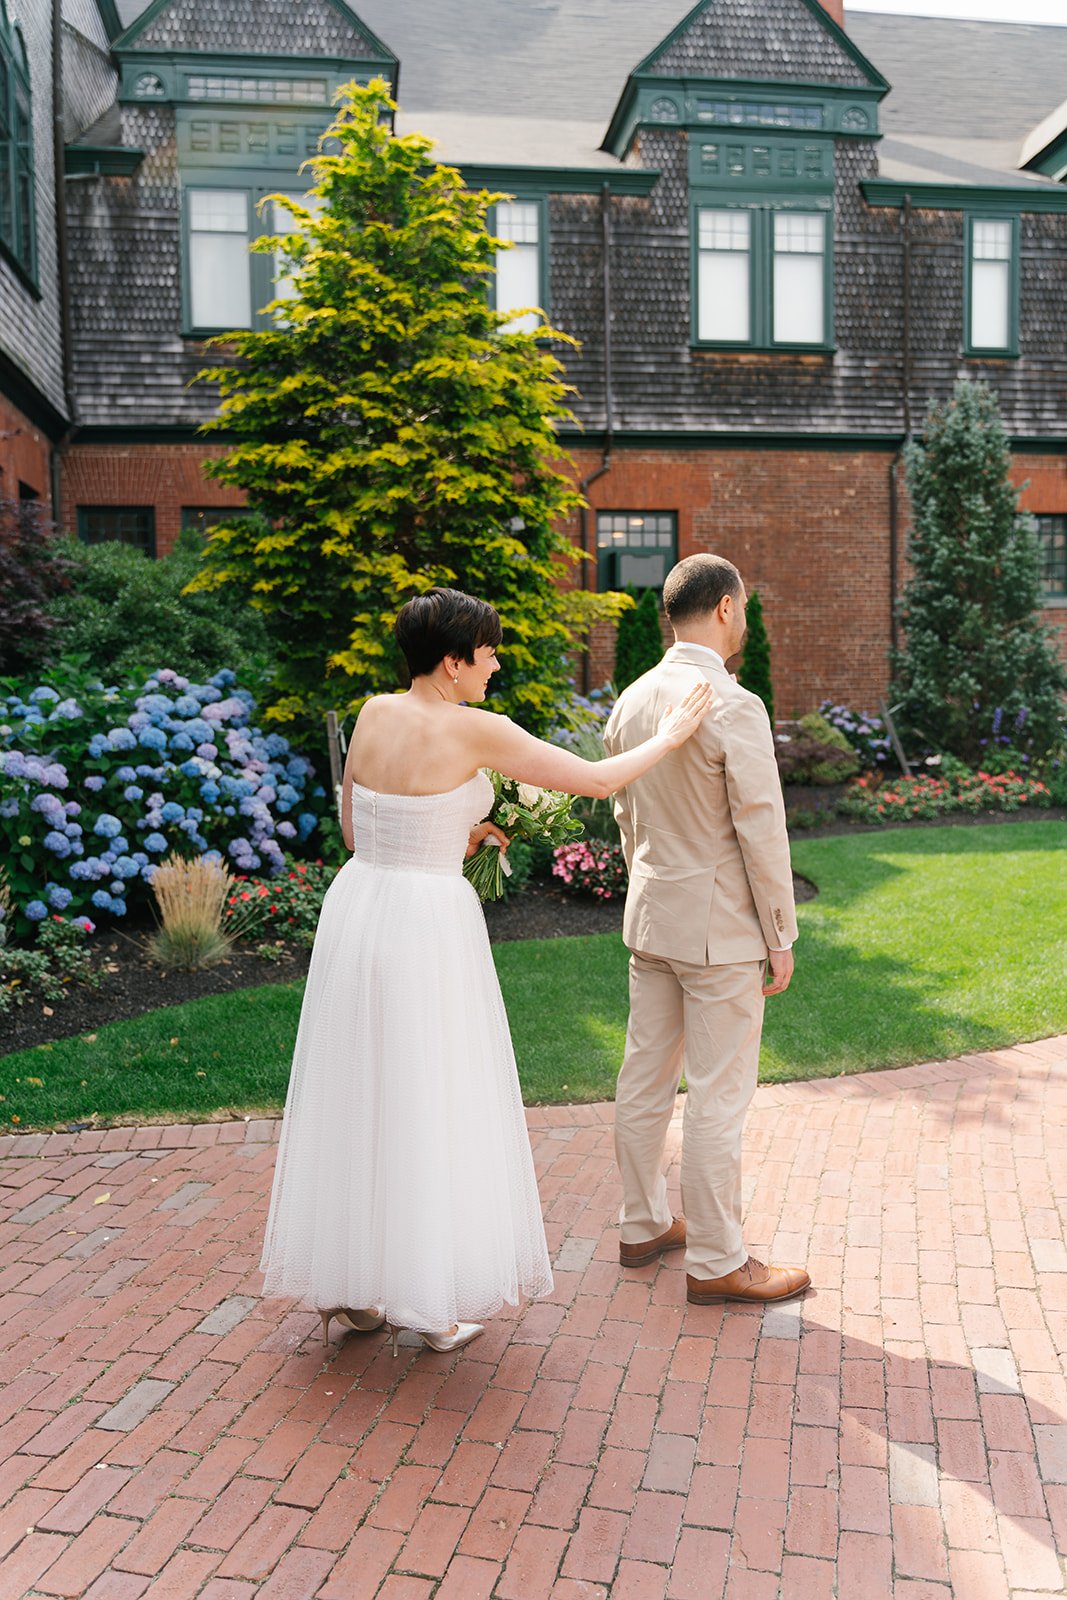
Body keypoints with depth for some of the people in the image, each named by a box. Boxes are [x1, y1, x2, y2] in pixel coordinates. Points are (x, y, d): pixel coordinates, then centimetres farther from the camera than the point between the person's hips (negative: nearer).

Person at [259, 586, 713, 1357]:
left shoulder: (374, 713, 3)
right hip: (429, 926, -6)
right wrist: (669, 737, 7)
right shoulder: (475, 730, -14)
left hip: (358, 909, 7)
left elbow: (355, 831, 11)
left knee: (357, 1100, 17)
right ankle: (436, 1301, 21)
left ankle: (349, 1284, 31)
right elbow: (598, 779, -9)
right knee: (429, 1109, 7)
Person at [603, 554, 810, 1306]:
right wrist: (781, 937, -8)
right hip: (719, 931, -8)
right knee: (718, 1099, 4)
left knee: (646, 1078, 16)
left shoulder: (632, 702, 5)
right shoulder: (734, 707, -19)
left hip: (650, 918, 8)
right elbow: (761, 831, -17)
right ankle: (716, 1261, 17)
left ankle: (643, 1225, 32)